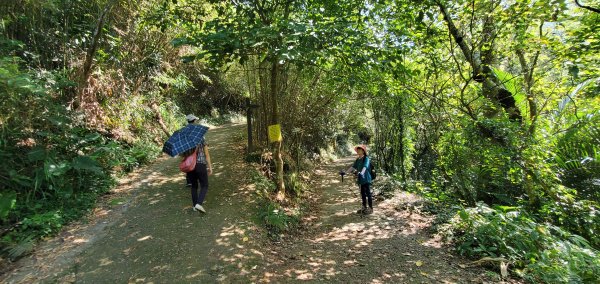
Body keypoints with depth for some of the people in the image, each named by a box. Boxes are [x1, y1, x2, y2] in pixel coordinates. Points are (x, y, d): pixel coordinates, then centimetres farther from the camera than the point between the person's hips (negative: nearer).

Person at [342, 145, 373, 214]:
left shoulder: (366, 159, -13)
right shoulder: (358, 159, 10)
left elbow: (365, 167, -29)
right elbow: (353, 167, 6)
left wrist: (361, 173, -46)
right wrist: (345, 172, -3)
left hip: (366, 179, -7)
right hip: (360, 179, 7)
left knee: (368, 193, 2)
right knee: (362, 193, 15)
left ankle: (370, 208, 12)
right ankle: (364, 207, 26)